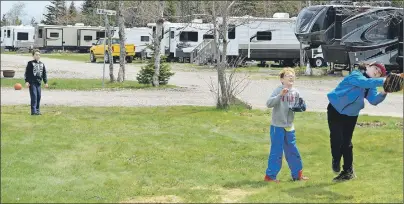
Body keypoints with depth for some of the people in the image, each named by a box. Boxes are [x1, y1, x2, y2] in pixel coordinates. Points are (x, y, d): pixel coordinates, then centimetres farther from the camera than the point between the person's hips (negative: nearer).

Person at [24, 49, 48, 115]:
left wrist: (45, 82, 13)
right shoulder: (30, 63, -2)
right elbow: (27, 73, -4)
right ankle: (33, 111, -10)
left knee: (38, 97, 6)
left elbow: (44, 73, 18)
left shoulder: (42, 64, 13)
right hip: (32, 83, -5)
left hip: (38, 83, 5)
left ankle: (37, 110, 15)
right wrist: (26, 81, -11)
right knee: (34, 96, -10)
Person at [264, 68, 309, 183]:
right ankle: (270, 175, 10)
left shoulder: (295, 92, 4)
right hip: (277, 126, -6)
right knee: (276, 152, -1)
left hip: (289, 127, 6)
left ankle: (297, 174, 26)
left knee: (292, 151, 15)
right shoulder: (278, 90, -14)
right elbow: (269, 104, -25)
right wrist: (280, 95, -36)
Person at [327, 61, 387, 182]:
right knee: (337, 138, -12)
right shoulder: (356, 75, -20)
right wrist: (383, 81, -52)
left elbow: (373, 100, -18)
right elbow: (365, 82, -42)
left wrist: (383, 93, -35)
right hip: (336, 110, -6)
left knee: (346, 142, 7)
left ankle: (348, 171, 14)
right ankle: (336, 161, 15)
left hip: (351, 114, 6)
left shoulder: (371, 86, -1)